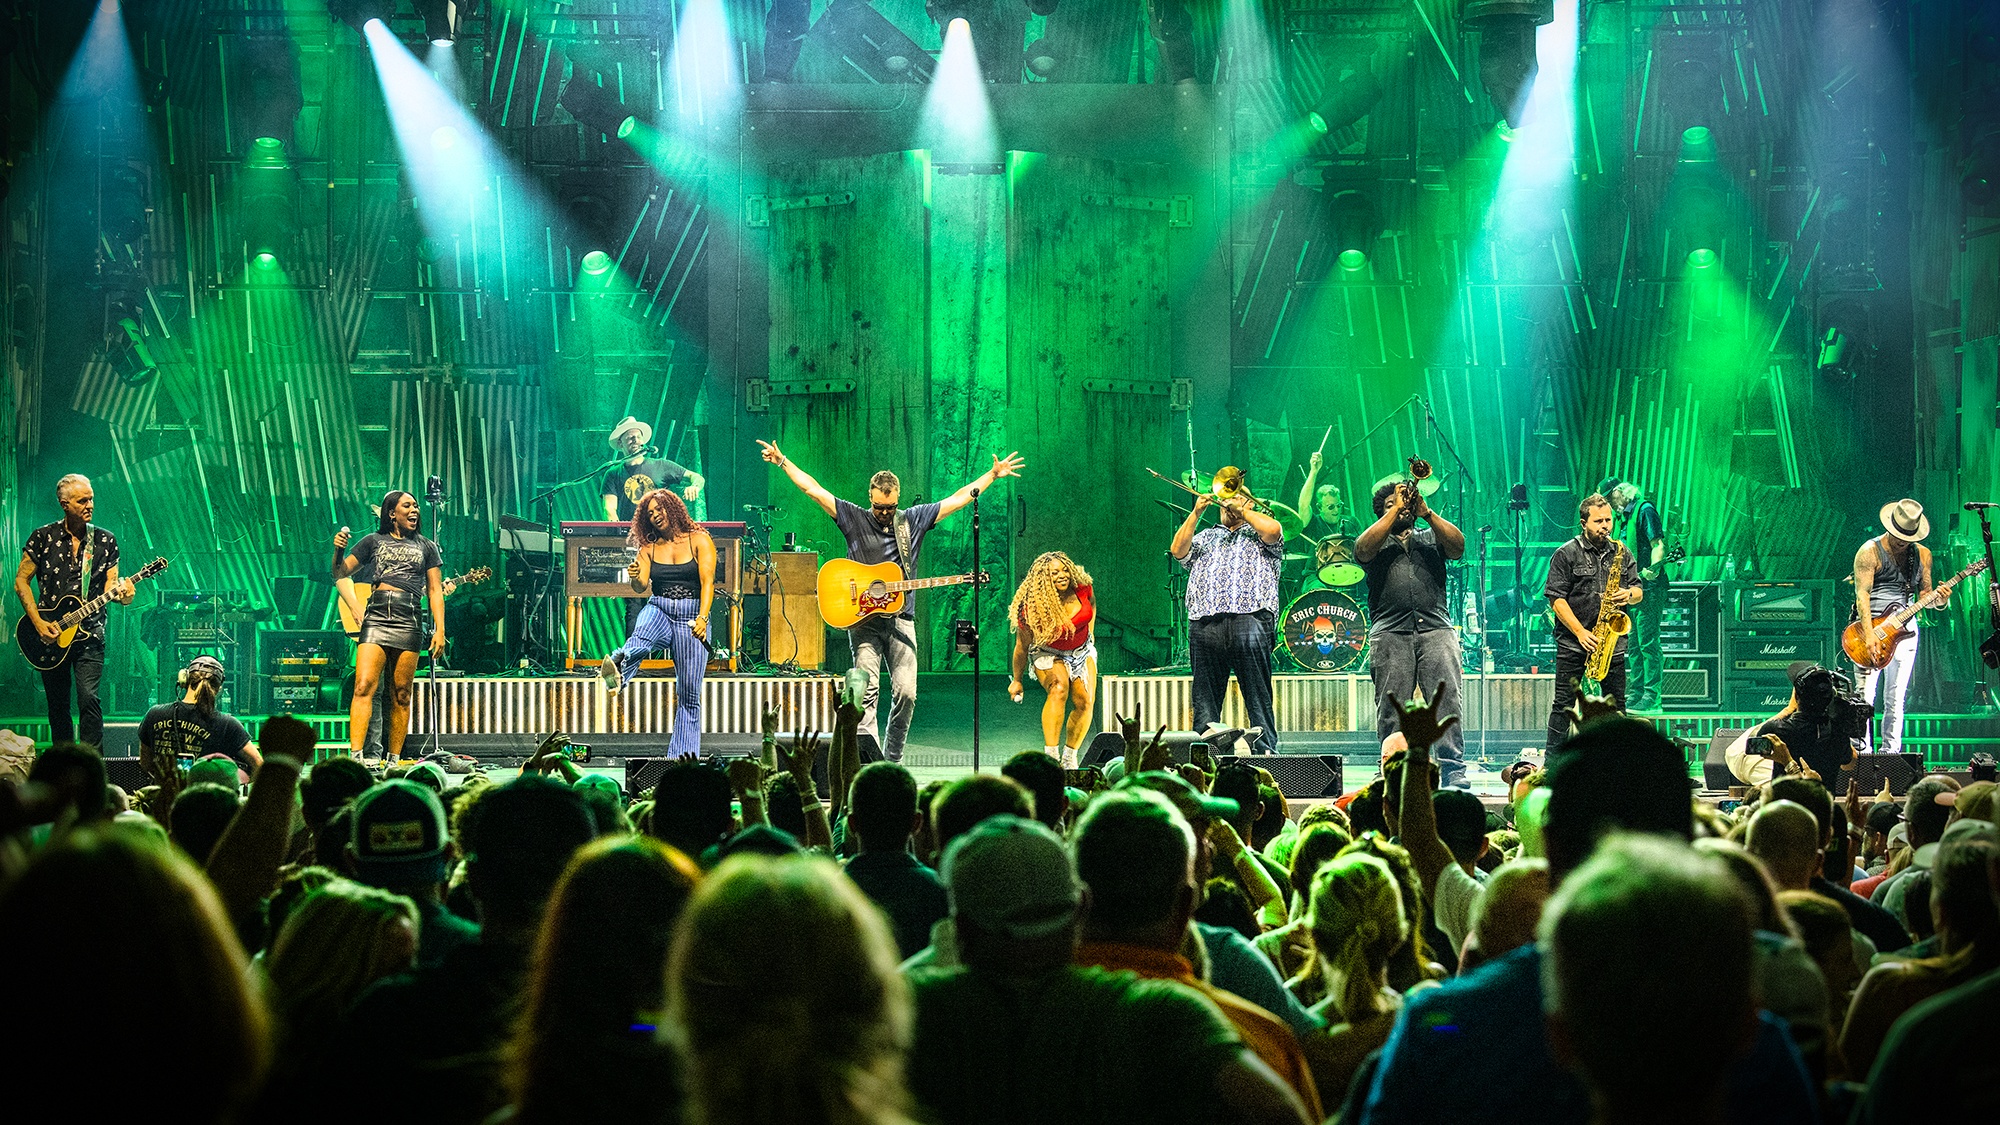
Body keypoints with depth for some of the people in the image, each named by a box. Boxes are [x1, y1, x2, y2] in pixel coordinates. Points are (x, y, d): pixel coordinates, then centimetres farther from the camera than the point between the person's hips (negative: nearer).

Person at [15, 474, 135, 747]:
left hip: (89, 632, -1)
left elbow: (110, 584, 4)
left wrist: (120, 593, -21)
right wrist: (37, 621, -6)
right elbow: (21, 580, 4)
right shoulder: (43, 537, 1)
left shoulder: (105, 540, 5)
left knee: (89, 698, -16)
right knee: (58, 706, 7)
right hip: (51, 633, 1)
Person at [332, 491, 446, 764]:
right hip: (375, 619, -1)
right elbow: (340, 574, 15)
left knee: (401, 694, 1)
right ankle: (356, 756, -22)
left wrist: (440, 630, 3)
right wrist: (338, 551, -6)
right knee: (363, 687, -15)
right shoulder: (373, 541, 15)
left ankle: (394, 759, 8)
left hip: (408, 622, 1)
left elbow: (435, 590, 13)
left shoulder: (426, 547, 17)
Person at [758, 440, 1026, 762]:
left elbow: (959, 499, 15)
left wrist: (994, 474, 16)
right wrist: (782, 461, 0)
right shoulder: (853, 518, 6)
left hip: (901, 619, 2)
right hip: (863, 617, -2)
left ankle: (892, 760, 8)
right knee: (867, 689, -13)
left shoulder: (914, 520, 12)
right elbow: (812, 488, 4)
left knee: (906, 692, -5)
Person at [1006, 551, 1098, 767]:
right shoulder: (1032, 609, -28)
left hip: (1082, 651, 4)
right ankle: (1050, 755, -34)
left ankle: (1070, 758, 8)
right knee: (1059, 690, -32)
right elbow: (1022, 647, -14)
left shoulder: (1082, 588, -18)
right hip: (1049, 654, -4)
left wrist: (1090, 631, 9)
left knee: (1084, 701, -11)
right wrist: (1017, 680, -4)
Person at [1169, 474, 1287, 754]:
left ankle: (1265, 751, -11)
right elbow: (1178, 550, 14)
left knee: (1258, 695, -8)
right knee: (1205, 698, 0)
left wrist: (1241, 510, 8)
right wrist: (1196, 513, 9)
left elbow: (1273, 531, -3)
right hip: (1204, 623, 3)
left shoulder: (1257, 535, 20)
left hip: (1249, 618, -3)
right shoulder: (1205, 539, 30)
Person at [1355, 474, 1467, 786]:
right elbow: (1363, 549, -6)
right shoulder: (1376, 541, 17)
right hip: (1391, 632, 0)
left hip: (1436, 629, 1)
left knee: (1447, 700, -10)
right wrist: (1396, 509, -4)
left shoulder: (1431, 538, 22)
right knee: (1391, 707, -5)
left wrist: (1426, 512, -6)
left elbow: (1458, 545, 2)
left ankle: (1453, 769, -11)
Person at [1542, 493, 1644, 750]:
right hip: (1573, 642, -4)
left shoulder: (1621, 553, 13)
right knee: (1564, 704, -4)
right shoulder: (1566, 554, -1)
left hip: (1611, 641, 4)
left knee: (1616, 705, 5)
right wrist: (1580, 632, -15)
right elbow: (1556, 598, -7)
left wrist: (1628, 595, -10)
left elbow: (1639, 591, 16)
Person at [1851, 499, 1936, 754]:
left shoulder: (1922, 554, 10)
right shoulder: (1870, 551, -6)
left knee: (1895, 699, 6)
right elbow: (1862, 594, -13)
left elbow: (1924, 593, 17)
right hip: (1873, 626, -4)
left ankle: (1890, 751, 11)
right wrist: (1869, 634, -23)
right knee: (1865, 696, -9)